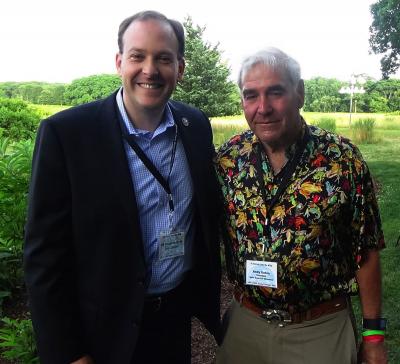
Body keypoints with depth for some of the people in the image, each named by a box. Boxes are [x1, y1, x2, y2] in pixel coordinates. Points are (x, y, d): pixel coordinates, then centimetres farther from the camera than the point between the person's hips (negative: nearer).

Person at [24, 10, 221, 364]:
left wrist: (210, 291, 9)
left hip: (180, 311, 4)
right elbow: (46, 253, -15)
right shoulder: (65, 132, -17)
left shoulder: (197, 125, -3)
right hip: (107, 327, -4)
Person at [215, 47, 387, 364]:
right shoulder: (228, 158, -6)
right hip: (244, 322, 3)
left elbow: (366, 252, -6)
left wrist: (374, 333, -3)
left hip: (321, 329, -2)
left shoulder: (343, 159, -13)